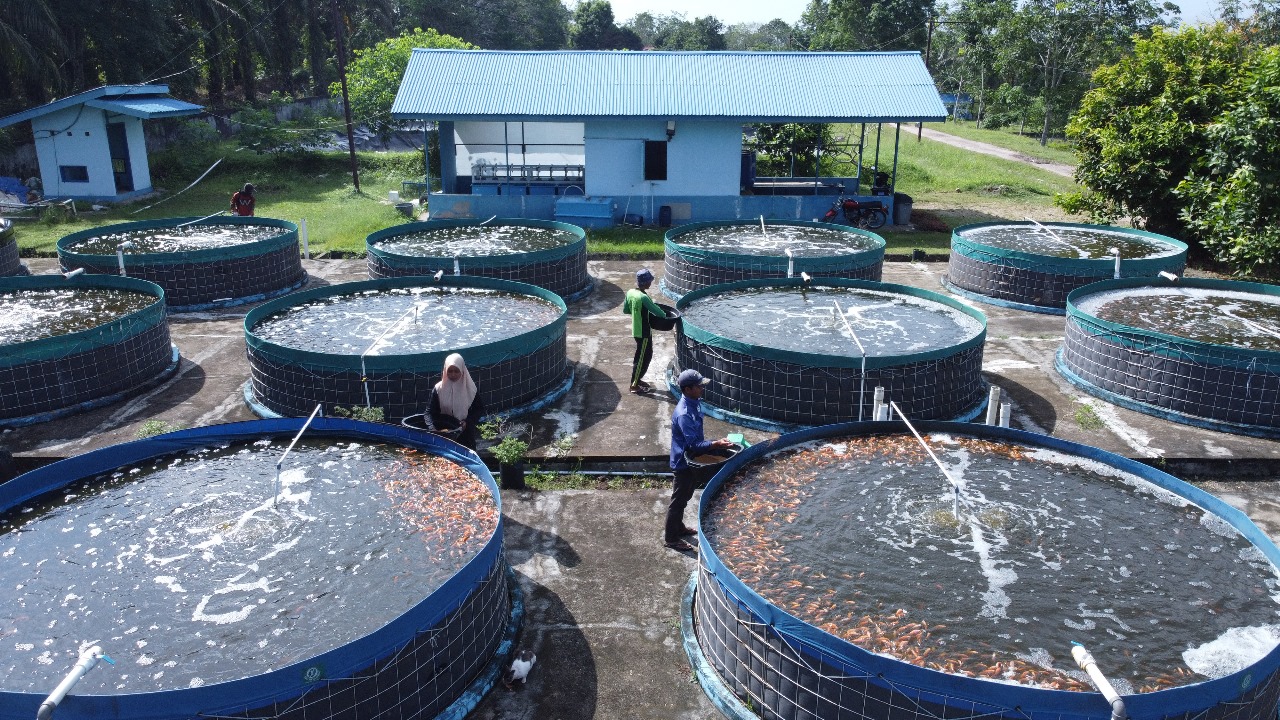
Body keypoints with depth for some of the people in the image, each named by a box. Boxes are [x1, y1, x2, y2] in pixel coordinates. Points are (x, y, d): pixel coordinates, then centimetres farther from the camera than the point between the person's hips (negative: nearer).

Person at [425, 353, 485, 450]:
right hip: (444, 432, 0)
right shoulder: (439, 389, -7)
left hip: (466, 434, 0)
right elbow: (429, 411, -10)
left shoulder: (470, 388, -5)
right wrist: (432, 429, -27)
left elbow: (480, 409, 1)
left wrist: (468, 422, -15)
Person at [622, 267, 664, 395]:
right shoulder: (643, 297, -27)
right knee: (642, 358, 4)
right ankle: (634, 385, 13)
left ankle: (637, 379, 33)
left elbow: (625, 310, 10)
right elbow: (656, 311, -23)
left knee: (647, 355, 22)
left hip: (637, 330, 9)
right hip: (643, 332, -9)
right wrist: (664, 315, -3)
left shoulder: (630, 292, -1)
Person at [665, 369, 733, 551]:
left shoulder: (694, 403, -1)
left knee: (684, 497, 25)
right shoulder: (684, 414, -31)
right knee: (678, 500, 6)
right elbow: (694, 444, -31)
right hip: (683, 462, -9)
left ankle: (678, 526, 44)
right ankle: (670, 538, 22)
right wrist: (716, 444, -36)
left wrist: (715, 442, 14)